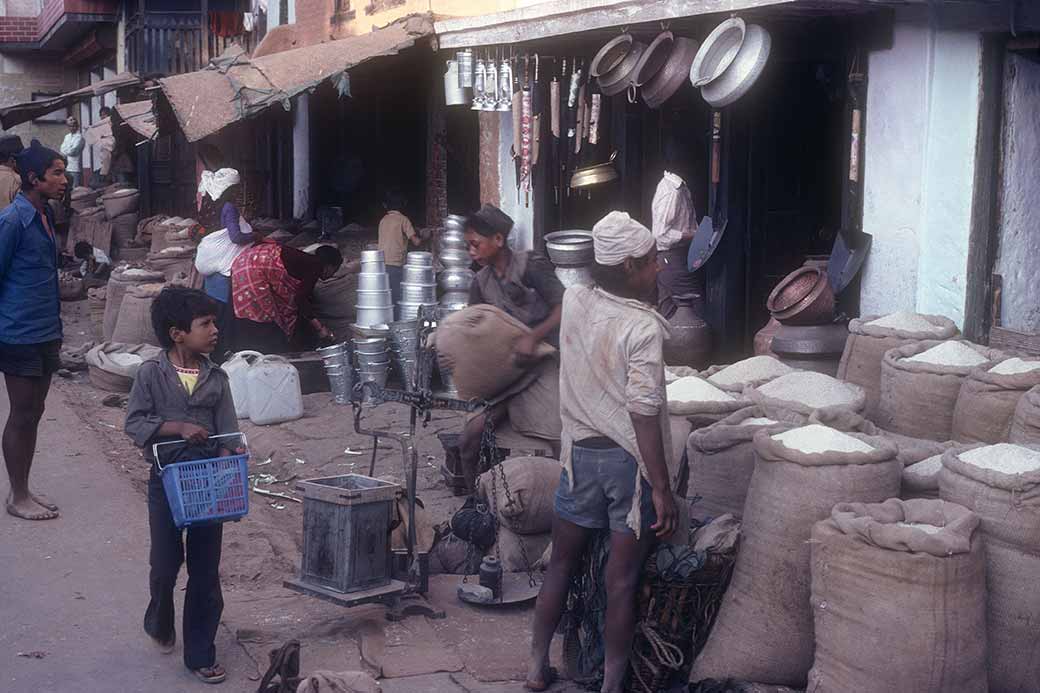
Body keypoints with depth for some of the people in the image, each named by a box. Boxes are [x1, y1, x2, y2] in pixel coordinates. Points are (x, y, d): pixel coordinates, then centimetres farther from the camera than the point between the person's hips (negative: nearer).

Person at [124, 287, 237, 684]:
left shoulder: (216, 379, 1)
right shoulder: (151, 374, -6)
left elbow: (229, 434, -1)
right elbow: (134, 423, -9)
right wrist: (177, 427, -22)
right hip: (166, 480, -2)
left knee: (205, 571, 5)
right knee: (165, 564, 7)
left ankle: (200, 654, 16)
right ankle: (160, 626, 38)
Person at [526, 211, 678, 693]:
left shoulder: (573, 303, -2)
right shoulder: (643, 328, -19)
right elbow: (644, 415, -21)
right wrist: (662, 489, -17)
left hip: (581, 453, 6)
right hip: (630, 460, -5)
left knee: (561, 564, 19)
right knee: (621, 583, 5)